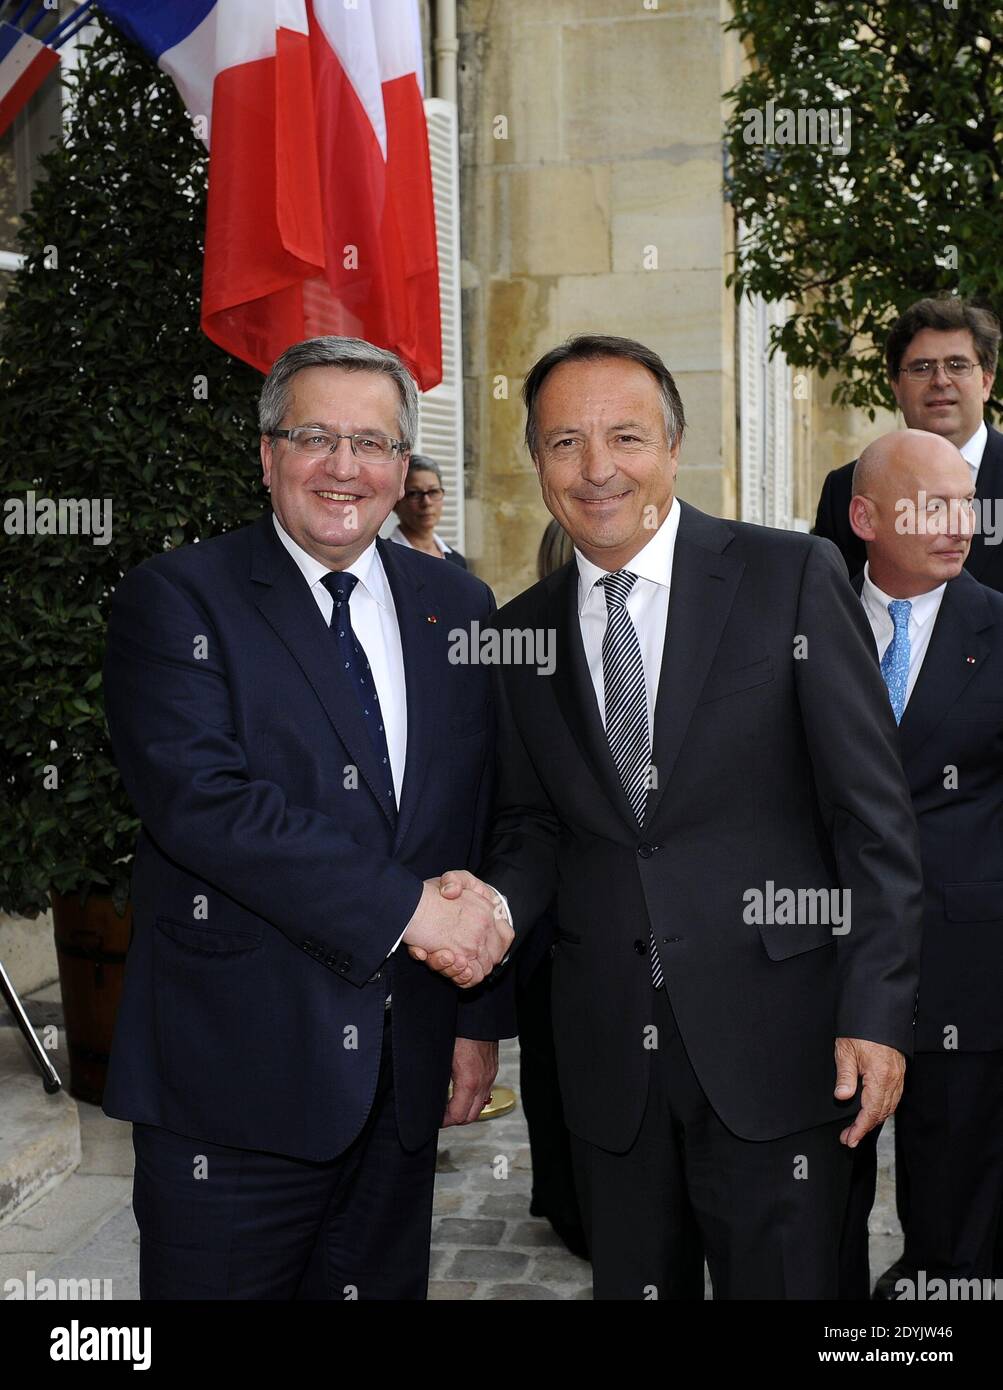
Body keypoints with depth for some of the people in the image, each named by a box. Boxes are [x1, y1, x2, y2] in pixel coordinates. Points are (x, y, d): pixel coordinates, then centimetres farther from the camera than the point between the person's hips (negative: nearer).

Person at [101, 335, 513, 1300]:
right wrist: (405, 905, -20)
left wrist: (481, 1016, 9)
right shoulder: (174, 598, -5)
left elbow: (483, 826, 12)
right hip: (232, 1072, -4)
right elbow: (195, 793, -20)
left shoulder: (457, 607, 9)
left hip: (403, 1074, 5)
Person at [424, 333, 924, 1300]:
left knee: (782, 1282, 6)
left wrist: (877, 1012, -11)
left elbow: (872, 813, -7)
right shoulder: (523, 631, 6)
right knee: (630, 1282, 15)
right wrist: (496, 900, -9)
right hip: (608, 1048, 4)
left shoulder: (794, 577, -5)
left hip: (772, 1038, -3)